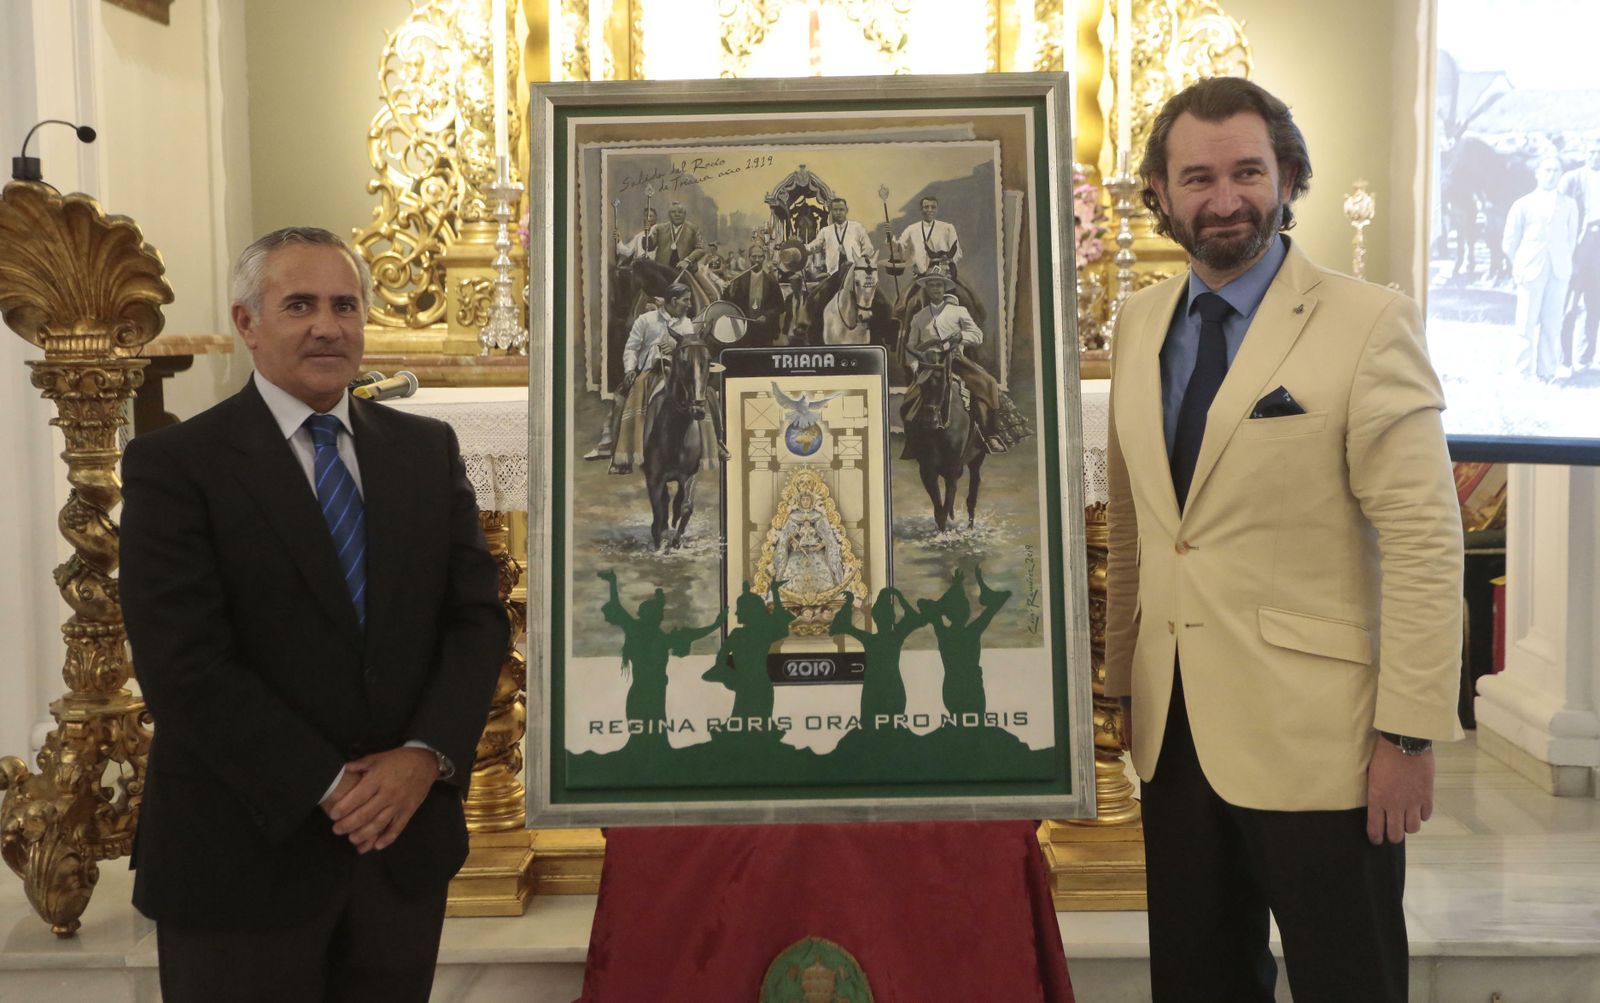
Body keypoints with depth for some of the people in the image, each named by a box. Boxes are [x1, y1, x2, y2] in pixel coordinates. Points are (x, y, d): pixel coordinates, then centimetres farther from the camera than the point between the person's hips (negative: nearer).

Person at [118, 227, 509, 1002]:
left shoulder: (428, 450, 8)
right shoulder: (174, 464, -6)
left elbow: (479, 617, 3)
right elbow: (185, 666, -13)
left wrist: (426, 756, -12)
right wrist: (329, 790, -15)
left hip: (405, 845, 4)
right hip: (245, 853, -4)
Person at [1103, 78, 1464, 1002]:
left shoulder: (1369, 323, -10)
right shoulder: (1142, 323, 8)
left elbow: (1425, 542, -13)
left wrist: (1410, 733, -15)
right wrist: (1123, 679, 14)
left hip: (1316, 741, -5)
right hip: (1176, 728, 6)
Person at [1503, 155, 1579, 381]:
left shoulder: (1569, 205, 10)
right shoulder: (1523, 205, 5)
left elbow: (1571, 238, 14)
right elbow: (1510, 242, 6)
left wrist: (1563, 264, 8)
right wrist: (1519, 266, 4)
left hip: (1559, 273, 2)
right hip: (1530, 272, -2)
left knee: (1552, 324, 1)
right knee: (1527, 324, -3)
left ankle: (1547, 372, 8)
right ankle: (1524, 373, 4)